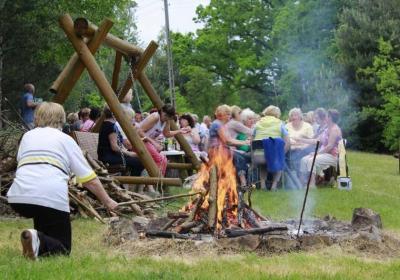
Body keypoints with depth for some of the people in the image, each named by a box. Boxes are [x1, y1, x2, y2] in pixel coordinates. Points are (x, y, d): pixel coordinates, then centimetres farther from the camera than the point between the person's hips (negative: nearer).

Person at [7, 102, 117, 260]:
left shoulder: (27, 136, 24)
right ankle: (39, 243, -21)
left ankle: (38, 241, 14)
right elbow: (89, 179, 14)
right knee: (62, 248, 8)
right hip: (52, 197, -4)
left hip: (18, 197, 4)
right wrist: (107, 202, 23)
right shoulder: (65, 139, 17)